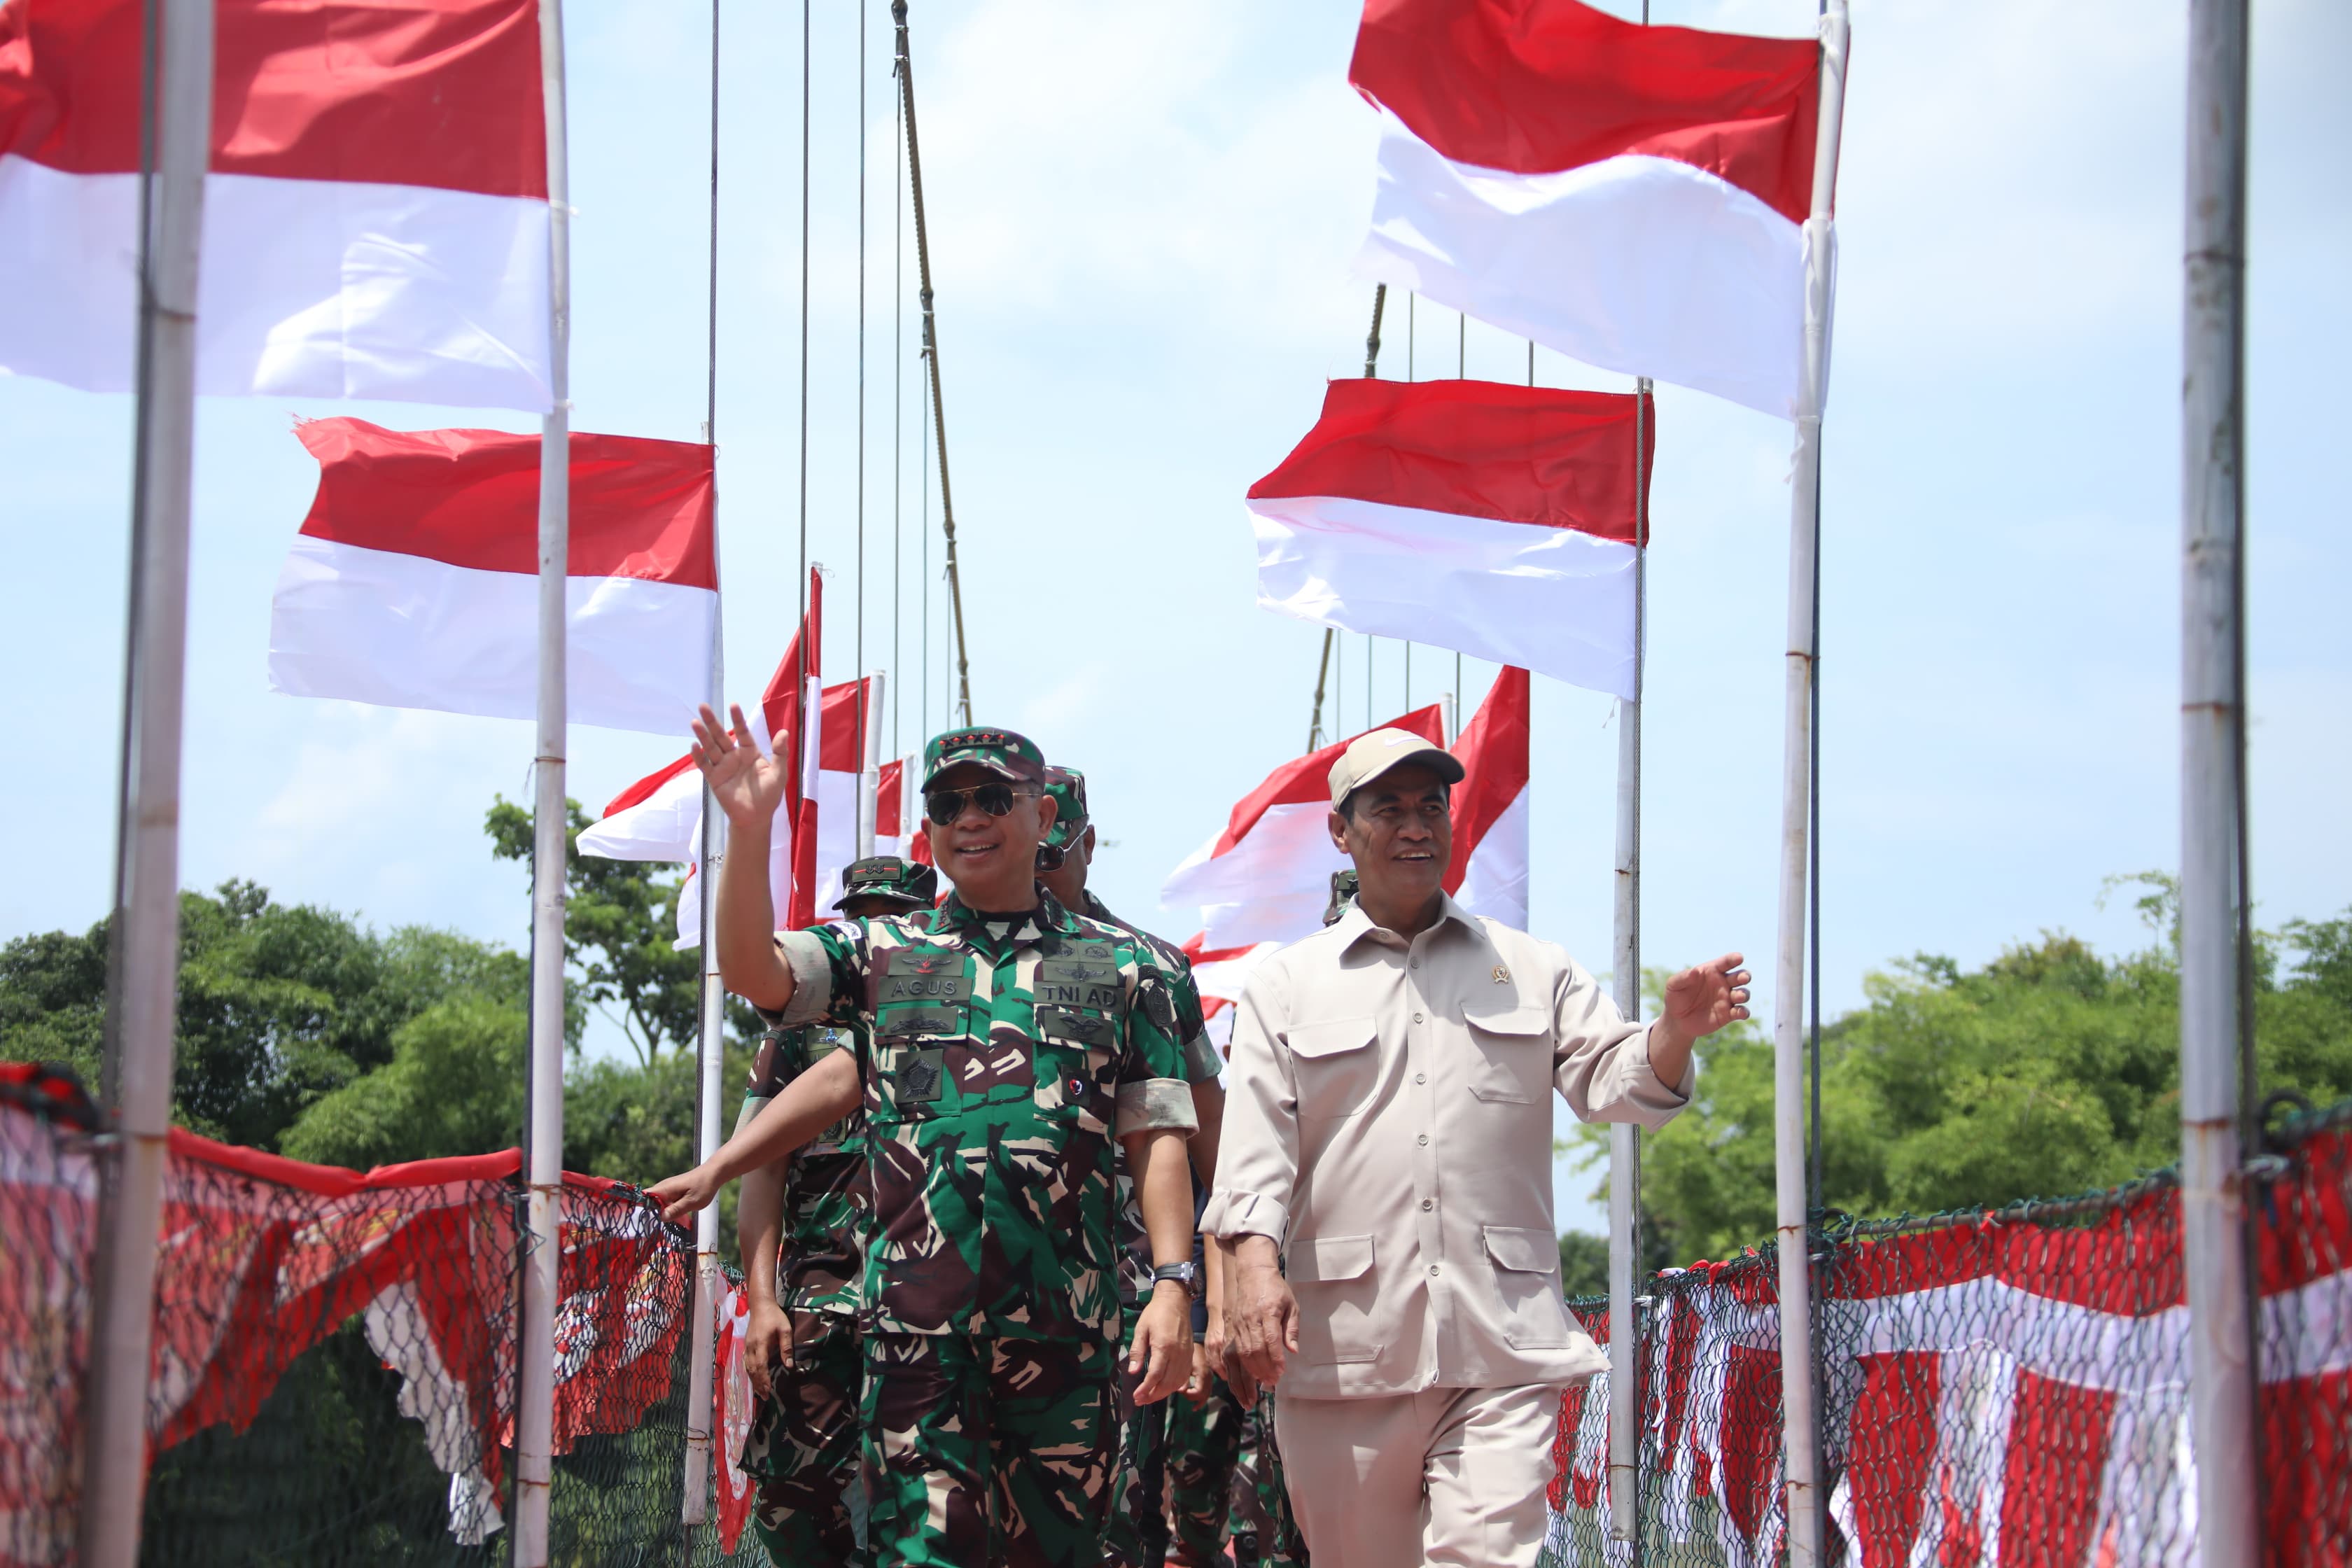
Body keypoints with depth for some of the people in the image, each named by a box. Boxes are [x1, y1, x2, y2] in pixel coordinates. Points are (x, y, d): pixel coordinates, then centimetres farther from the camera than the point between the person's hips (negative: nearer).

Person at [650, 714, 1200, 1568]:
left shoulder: (1121, 968, 12)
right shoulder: (883, 952, 14)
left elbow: (1158, 1139, 7)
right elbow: (753, 972, -2)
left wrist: (1171, 1286, -4)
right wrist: (751, 831, -14)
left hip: (1066, 1326, 1)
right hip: (917, 1326, 0)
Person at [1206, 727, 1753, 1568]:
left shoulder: (1532, 969, 16)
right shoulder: (1287, 985, 12)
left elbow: (1613, 1083, 7)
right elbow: (1255, 1140, 3)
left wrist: (1675, 1031, -15)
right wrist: (1254, 1259, -14)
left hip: (1502, 1344, 0)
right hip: (1344, 1349, 0)